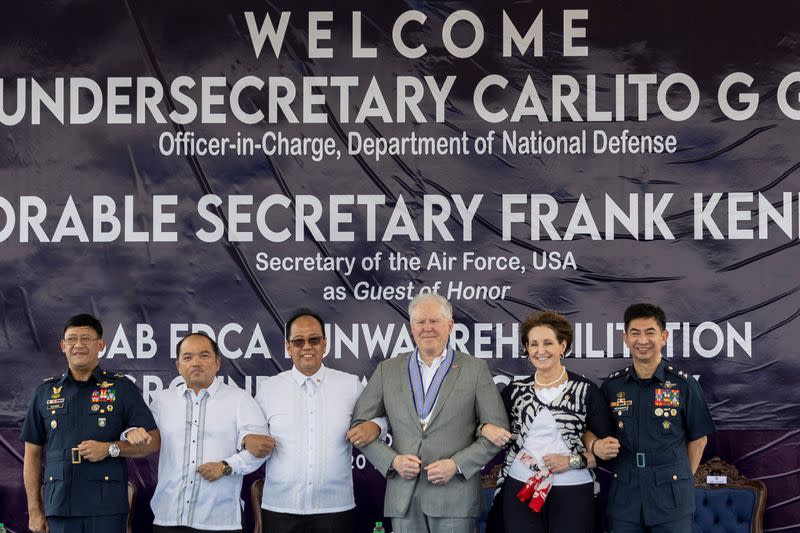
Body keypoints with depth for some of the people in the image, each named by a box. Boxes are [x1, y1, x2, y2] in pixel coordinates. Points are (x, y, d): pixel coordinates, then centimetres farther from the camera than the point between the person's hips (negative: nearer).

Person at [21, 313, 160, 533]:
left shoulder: (122, 388, 5)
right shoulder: (46, 391, 12)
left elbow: (152, 442, 2)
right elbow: (33, 453, 13)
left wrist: (110, 448, -13)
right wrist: (34, 510, 7)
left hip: (107, 507, -2)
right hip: (59, 505, 2)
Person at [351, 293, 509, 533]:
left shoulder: (475, 369, 4)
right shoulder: (387, 370, 10)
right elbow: (359, 425, 10)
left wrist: (457, 464, -9)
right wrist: (392, 460, -5)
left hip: (455, 496, -2)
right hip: (403, 497, 2)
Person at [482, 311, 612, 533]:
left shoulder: (586, 390, 0)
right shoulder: (515, 390, 8)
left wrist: (573, 461, -13)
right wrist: (486, 429, -4)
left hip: (572, 492, -2)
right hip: (520, 490, 2)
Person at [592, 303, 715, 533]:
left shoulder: (684, 384, -2)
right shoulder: (612, 385, 4)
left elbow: (698, 438, 5)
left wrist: (683, 479, 4)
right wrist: (597, 446, -8)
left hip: (671, 497, -2)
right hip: (624, 498, 2)